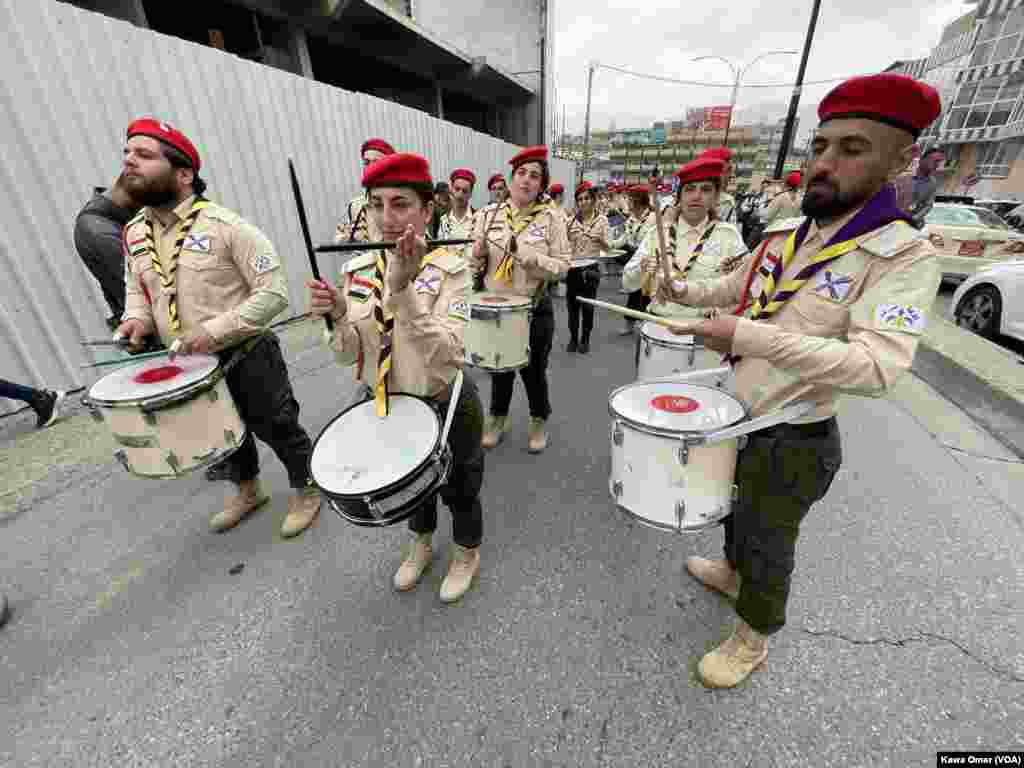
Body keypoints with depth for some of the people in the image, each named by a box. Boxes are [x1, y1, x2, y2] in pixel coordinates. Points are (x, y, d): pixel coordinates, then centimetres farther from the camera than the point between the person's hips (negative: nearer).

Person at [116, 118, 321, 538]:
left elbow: (274, 292, -22)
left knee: (277, 429, 7)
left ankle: (308, 489, 31)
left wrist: (215, 331, -25)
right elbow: (137, 287, 19)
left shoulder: (226, 225, -18)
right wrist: (137, 317, -4)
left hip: (247, 357, -7)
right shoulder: (134, 233, 4)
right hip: (189, 366, 7)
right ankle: (248, 490, 46)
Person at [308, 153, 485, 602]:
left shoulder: (450, 269, -19)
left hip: (445, 406, -4)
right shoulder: (358, 271, -4)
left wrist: (403, 290, -39)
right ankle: (422, 543, 57)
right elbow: (348, 354, -4)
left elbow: (444, 357, -31)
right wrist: (338, 316, -23)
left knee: (458, 488, 18)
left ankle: (467, 553, 49)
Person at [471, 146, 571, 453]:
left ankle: (539, 420, 36)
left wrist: (525, 254, -22)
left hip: (535, 310, -2)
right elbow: (473, 262, 5)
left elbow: (562, 266, -11)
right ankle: (497, 417, 39)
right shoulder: (488, 214, 1)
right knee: (499, 367, 17)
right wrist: (477, 256, -18)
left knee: (534, 370, 11)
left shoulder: (552, 219, -5)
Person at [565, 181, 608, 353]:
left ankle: (585, 339, 19)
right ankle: (573, 338, 21)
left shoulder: (602, 219, -1)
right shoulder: (571, 219, 3)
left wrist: (601, 241, -24)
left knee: (588, 305, 4)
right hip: (573, 266, 2)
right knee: (572, 304, 6)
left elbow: (606, 248, -3)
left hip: (591, 267, -1)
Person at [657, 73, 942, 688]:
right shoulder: (785, 236, 1)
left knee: (768, 539, 15)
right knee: (736, 509, 29)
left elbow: (877, 368, -33)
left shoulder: (906, 257, -20)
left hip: (792, 439, -6)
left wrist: (748, 336, -38)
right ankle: (733, 571, 58)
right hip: (736, 416, 7)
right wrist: (683, 291, -1)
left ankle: (753, 638, 42)